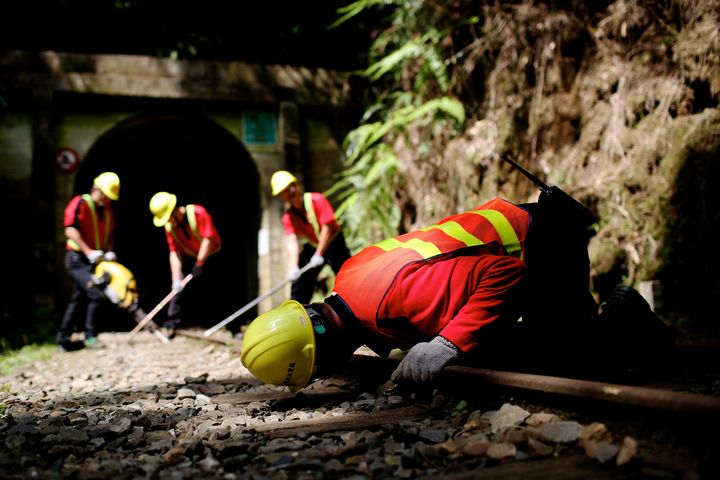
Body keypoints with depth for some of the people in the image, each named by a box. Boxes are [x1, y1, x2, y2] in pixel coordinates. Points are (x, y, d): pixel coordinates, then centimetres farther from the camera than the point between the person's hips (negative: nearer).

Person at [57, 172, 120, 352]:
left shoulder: (108, 211, 11)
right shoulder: (80, 203, -12)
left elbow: (109, 235, 18)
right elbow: (70, 230, -20)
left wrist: (109, 251, -3)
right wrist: (89, 252, -24)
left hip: (95, 261, 8)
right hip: (78, 260, -8)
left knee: (79, 300, 12)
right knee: (96, 294, -17)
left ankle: (63, 339, 21)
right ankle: (90, 336, -2)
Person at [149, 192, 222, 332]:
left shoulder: (198, 213, -26)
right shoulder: (169, 227, -10)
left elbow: (208, 239, -28)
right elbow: (174, 253, -14)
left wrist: (199, 264, -27)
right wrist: (176, 279, -23)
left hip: (211, 256, -4)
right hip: (190, 257, 4)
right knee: (178, 288, -9)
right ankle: (172, 322, -5)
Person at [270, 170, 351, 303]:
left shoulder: (317, 200, -20)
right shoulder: (288, 217, -9)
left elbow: (327, 227, -24)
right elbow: (292, 241, -20)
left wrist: (319, 255, -28)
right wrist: (293, 266, -35)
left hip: (333, 244, -4)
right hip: (311, 247, 4)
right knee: (299, 282, -1)